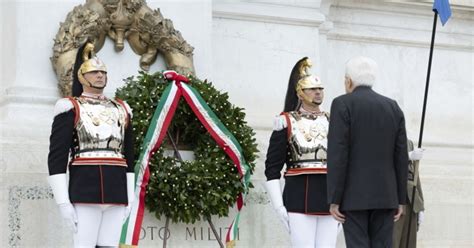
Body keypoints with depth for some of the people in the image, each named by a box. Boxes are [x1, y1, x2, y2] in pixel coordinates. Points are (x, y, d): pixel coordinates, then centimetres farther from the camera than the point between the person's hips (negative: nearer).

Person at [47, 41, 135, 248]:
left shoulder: (121, 110, 19)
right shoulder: (70, 109, 2)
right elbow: (56, 157, -5)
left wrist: (130, 198, 13)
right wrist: (63, 202, -13)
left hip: (117, 192, 5)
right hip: (85, 191, -5)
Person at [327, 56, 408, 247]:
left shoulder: (343, 104, -6)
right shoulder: (393, 107, 9)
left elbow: (337, 155, -13)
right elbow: (401, 157, 7)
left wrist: (334, 200, -11)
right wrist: (400, 200, 11)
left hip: (353, 195, -4)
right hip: (385, 195, 4)